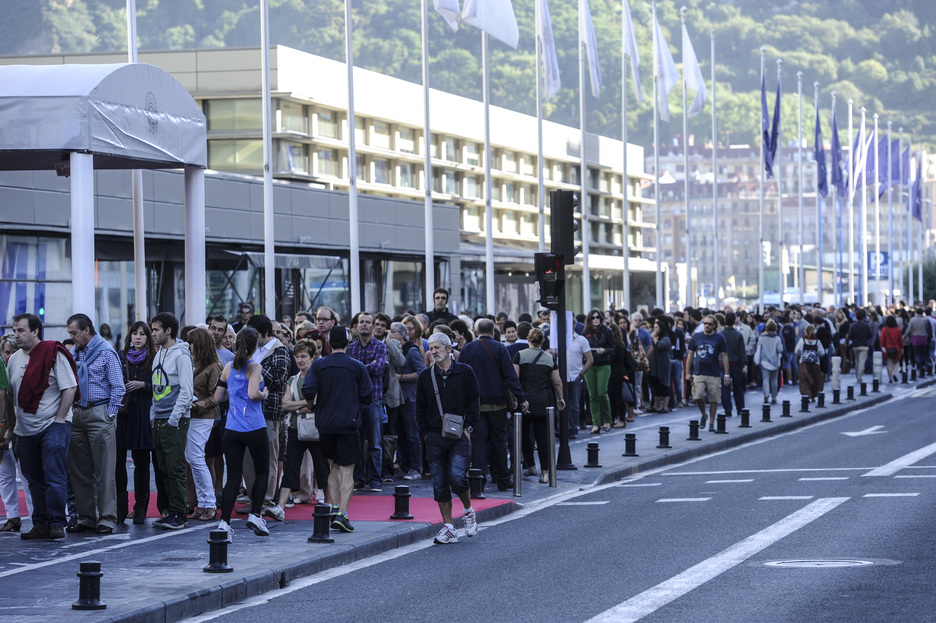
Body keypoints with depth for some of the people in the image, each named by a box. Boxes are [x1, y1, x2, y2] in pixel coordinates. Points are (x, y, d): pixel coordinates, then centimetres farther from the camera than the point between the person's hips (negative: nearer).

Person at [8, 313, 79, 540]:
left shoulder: (53, 353, -8)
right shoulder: (14, 359, 11)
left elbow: (70, 387, -10)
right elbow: (11, 395, 19)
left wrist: (60, 418, -14)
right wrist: (13, 426, 14)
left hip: (53, 426, -6)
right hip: (25, 431, 6)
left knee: (55, 477, -10)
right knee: (35, 481, 9)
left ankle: (56, 523, -8)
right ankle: (41, 525, 14)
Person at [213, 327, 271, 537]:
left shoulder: (228, 368, 8)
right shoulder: (254, 367, -8)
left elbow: (218, 397, 13)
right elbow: (253, 393, -23)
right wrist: (264, 394, -2)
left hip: (231, 429, 4)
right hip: (254, 428, -4)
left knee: (233, 477, 4)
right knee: (262, 472, 15)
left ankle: (224, 522, -7)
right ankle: (254, 515, 7)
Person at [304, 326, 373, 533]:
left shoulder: (318, 365, -1)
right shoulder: (357, 367, -3)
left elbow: (308, 390, -11)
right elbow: (367, 395, -2)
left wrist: (311, 404, 10)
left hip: (325, 423, 3)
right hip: (349, 423, -3)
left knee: (333, 466, 20)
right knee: (347, 471, -1)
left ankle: (334, 507, 16)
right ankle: (342, 514, -12)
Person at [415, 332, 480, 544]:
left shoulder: (464, 372, 2)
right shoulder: (425, 376, 9)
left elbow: (474, 402, 4)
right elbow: (420, 408, 14)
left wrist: (468, 428, -4)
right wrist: (425, 433, 5)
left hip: (459, 436, -3)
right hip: (435, 437, 3)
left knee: (457, 477, -16)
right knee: (439, 484, 1)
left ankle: (468, 510, 11)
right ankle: (448, 528, 7)